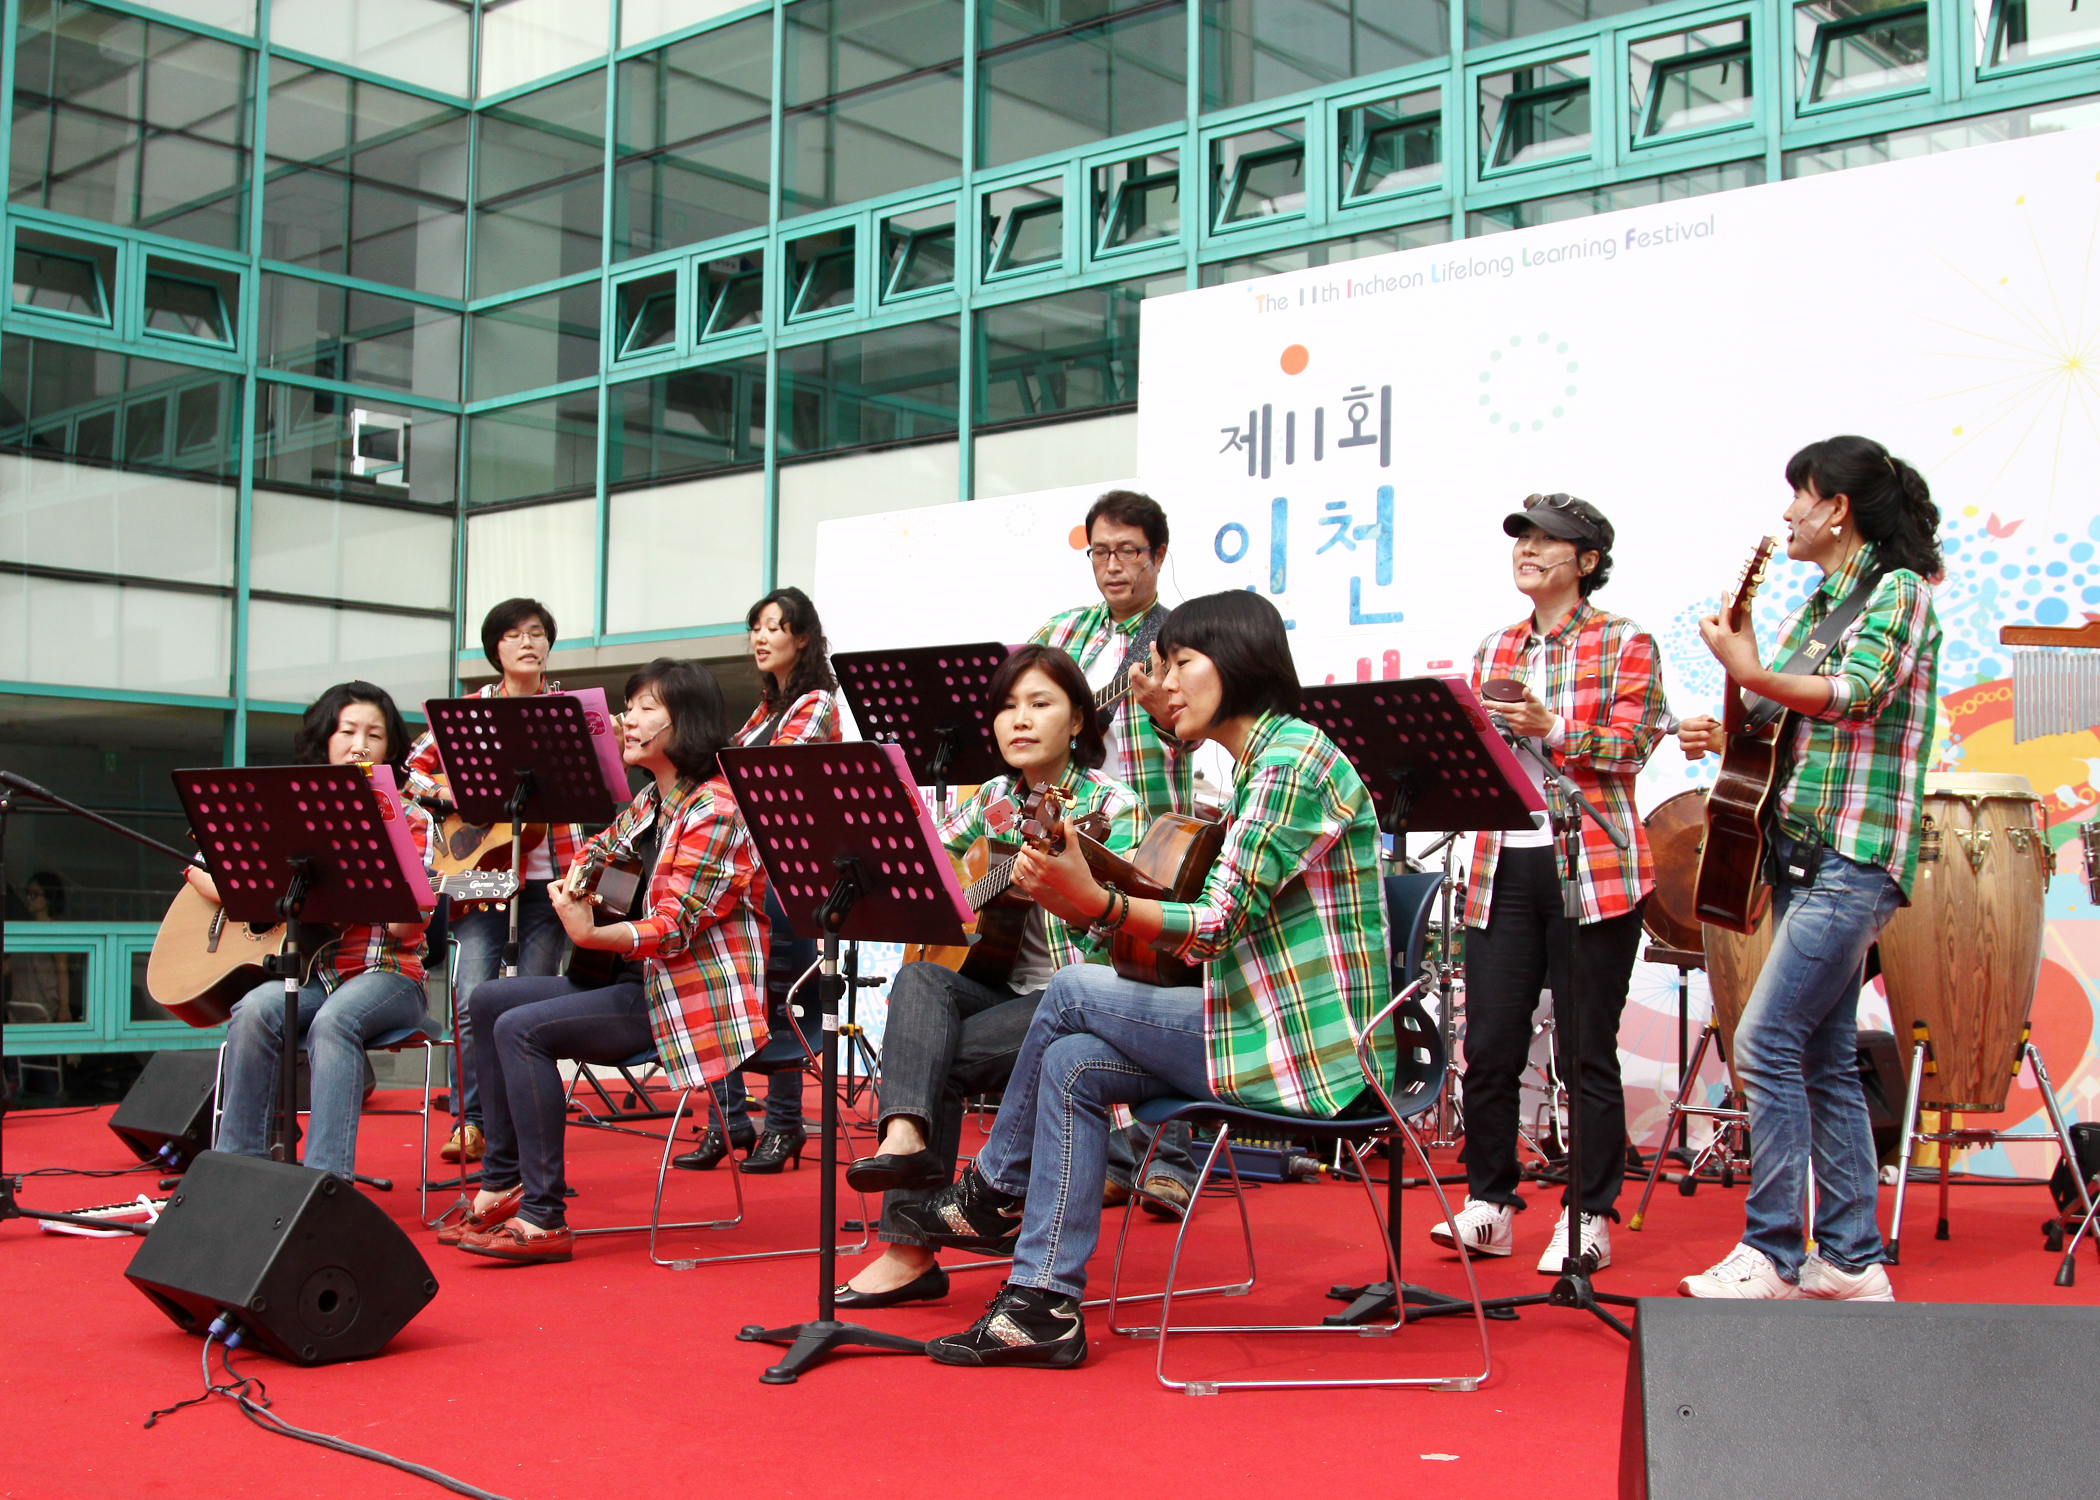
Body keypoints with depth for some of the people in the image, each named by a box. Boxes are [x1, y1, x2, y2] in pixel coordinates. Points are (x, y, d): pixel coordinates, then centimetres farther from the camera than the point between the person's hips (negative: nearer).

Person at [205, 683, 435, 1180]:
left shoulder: (408, 819, 5)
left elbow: (405, 922, -9)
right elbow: (202, 865, 13)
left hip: (384, 975, -3)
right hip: (302, 970, 3)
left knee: (332, 1020, -35)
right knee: (253, 1012, -30)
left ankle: (326, 1183, -39)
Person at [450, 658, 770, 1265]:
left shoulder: (713, 810, -17)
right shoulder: (650, 802, 12)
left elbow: (674, 928, -24)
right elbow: (601, 848, 32)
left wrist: (590, 935, -41)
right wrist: (574, 883, 8)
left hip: (696, 993, -10)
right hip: (642, 979, 10)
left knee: (521, 1028, -21)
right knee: (490, 1002, 10)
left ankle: (542, 1219, -17)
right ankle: (502, 1185, 12)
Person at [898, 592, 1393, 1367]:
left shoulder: (1294, 757, -14)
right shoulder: (1259, 767, 18)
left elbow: (1219, 925, -21)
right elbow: (1224, 922, 17)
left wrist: (1097, 904, -34)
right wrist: (1080, 885, 9)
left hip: (1313, 1051, -10)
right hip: (1272, 1024, 10)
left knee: (1073, 992, -7)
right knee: (1071, 1065, 0)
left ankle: (992, 1192, 14)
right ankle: (1044, 1305, 1)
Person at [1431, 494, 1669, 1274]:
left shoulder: (1624, 642, 2)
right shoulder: (1494, 649, 17)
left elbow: (1634, 742, -9)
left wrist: (1552, 728, -21)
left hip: (1592, 867, -4)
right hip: (1503, 866, 5)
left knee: (1587, 1053, 1)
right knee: (1488, 1046, 3)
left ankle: (1589, 1217, 12)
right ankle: (1489, 1204, 16)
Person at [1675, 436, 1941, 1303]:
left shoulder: (1900, 591, -5)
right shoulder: (1816, 607, 19)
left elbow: (1857, 694, -22)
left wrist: (1750, 674, -25)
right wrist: (1727, 740, 5)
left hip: (1854, 856, -9)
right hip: (1800, 849, 9)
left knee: (1766, 1042, -13)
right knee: (1823, 1057, 9)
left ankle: (1773, 1255, -7)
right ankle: (1849, 1260, 14)